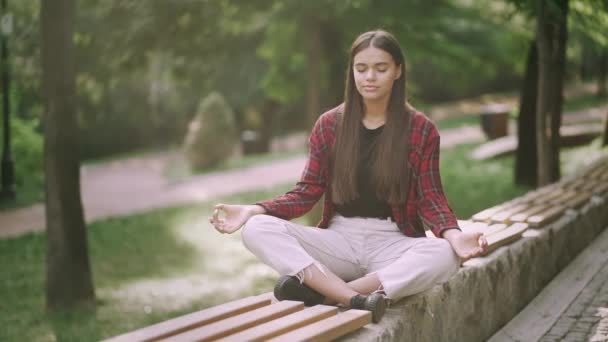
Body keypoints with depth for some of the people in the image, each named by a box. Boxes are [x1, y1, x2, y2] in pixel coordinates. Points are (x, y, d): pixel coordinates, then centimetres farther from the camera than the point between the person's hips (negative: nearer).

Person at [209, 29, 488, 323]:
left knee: (444, 254, -36)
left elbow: (430, 198, -1)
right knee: (257, 229, -24)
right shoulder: (329, 125, 5)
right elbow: (308, 192, 4)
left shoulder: (421, 130, 1)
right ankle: (358, 300, -39)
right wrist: (254, 210, -12)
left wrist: (454, 235, -24)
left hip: (393, 243, -1)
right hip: (340, 239, 2)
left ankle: (321, 292, -35)